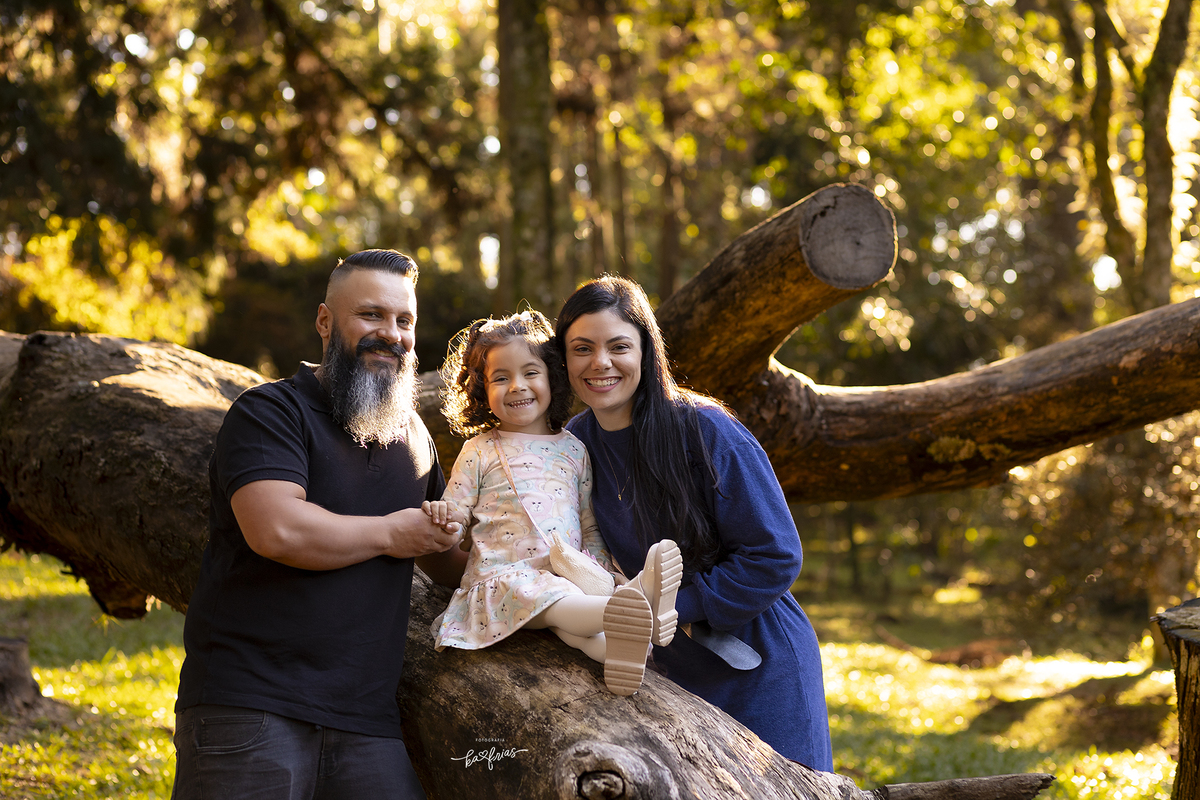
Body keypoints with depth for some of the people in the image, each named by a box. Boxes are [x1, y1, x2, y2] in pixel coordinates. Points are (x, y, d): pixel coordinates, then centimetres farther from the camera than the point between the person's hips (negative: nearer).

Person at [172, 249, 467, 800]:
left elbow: (445, 560, 31)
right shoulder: (270, 412, -2)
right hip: (249, 707, -6)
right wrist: (390, 533, -6)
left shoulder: (413, 435, 20)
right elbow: (278, 529, -20)